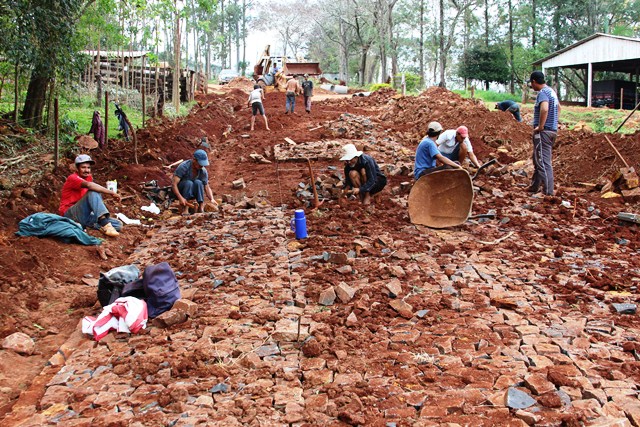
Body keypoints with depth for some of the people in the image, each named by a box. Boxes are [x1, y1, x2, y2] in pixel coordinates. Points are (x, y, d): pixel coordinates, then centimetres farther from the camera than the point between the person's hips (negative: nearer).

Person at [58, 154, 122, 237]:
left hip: (85, 215, 7)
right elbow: (88, 185, -31)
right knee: (93, 193, -32)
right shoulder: (73, 178, -12)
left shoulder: (89, 177, 14)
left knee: (118, 225, -9)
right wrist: (112, 193, -34)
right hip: (70, 215, -7)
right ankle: (105, 225, -44)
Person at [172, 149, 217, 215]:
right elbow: (174, 184, -29)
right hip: (179, 192, -3)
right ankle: (185, 209, -33)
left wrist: (212, 199, -27)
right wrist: (180, 198, -42)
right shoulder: (184, 166, -26)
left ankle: (201, 208, -28)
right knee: (189, 183, -33)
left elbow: (207, 187, -8)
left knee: (198, 182, -27)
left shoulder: (203, 171, -13)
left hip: (191, 194, 3)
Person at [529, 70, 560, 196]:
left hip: (543, 131, -10)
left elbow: (544, 109, -33)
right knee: (538, 159, 21)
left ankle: (549, 192, -9)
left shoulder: (542, 93, -15)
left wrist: (540, 126, -24)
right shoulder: (552, 91, 16)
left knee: (543, 162, -9)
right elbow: (558, 107, 32)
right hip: (553, 129, 10)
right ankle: (534, 187, 32)